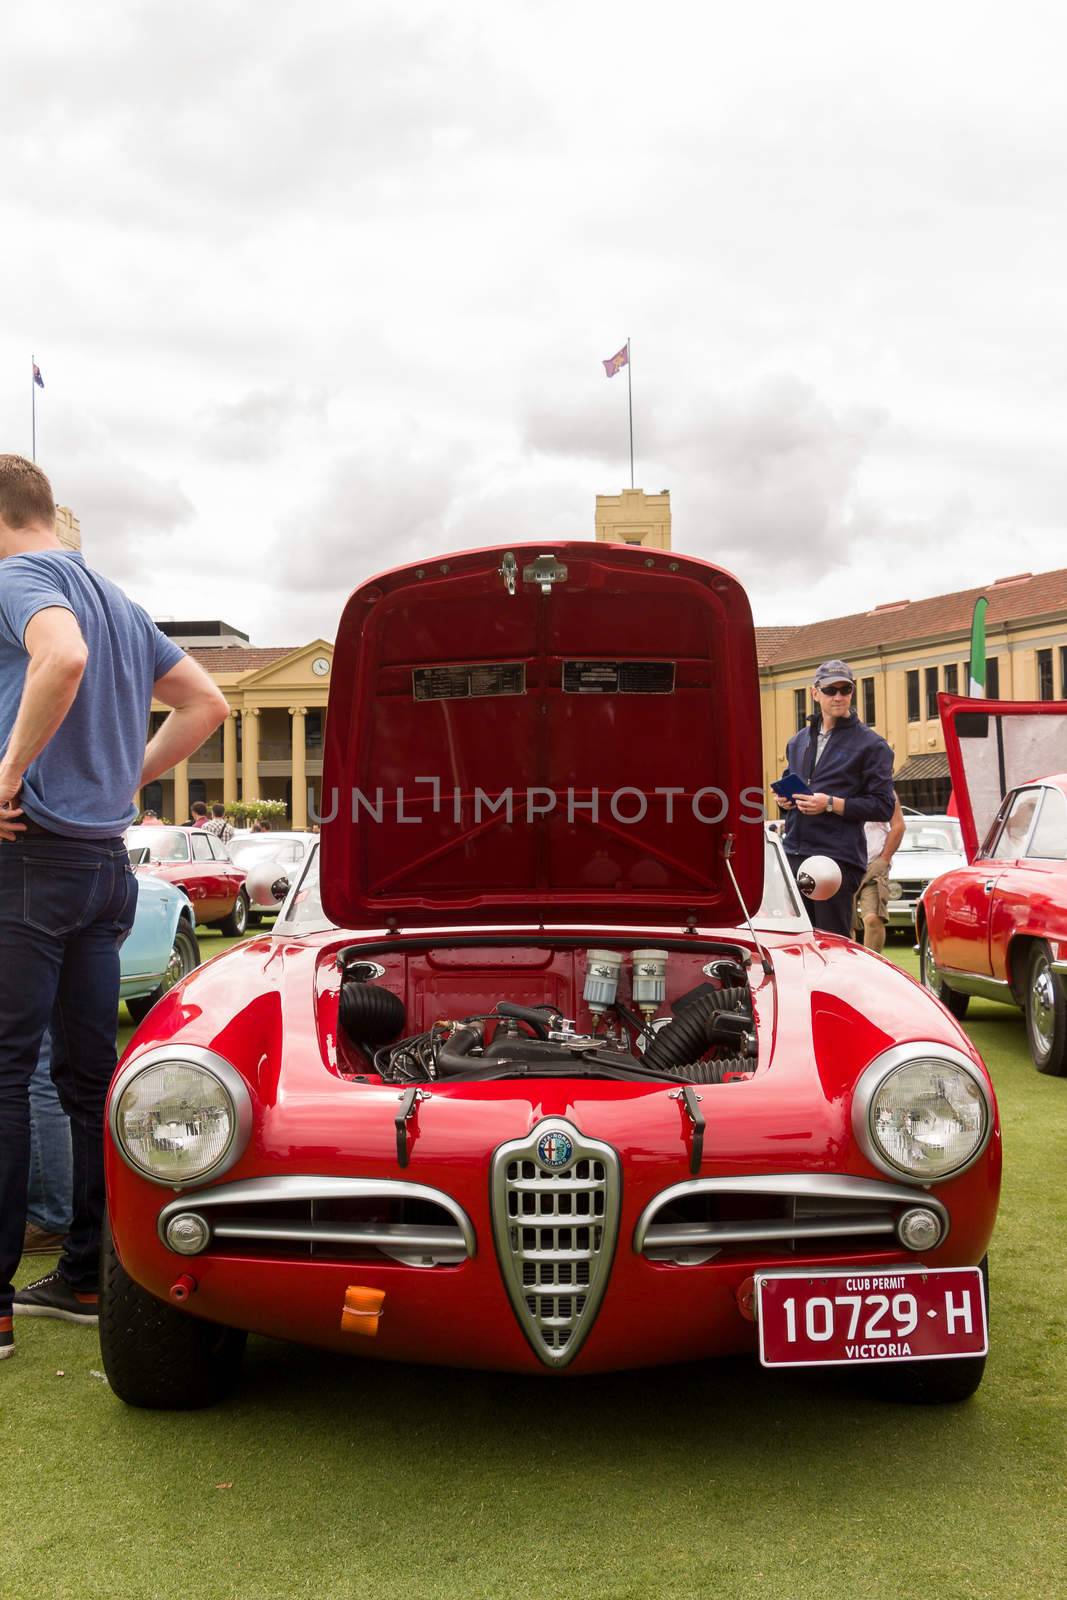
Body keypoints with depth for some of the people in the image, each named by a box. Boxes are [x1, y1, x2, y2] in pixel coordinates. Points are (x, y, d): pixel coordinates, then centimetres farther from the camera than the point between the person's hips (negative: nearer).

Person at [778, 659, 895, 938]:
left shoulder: (870, 744, 0)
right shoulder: (799, 741, 19)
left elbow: (883, 806, -6)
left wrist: (832, 805, -16)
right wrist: (784, 798, 9)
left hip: (838, 858, -6)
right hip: (795, 853, 6)